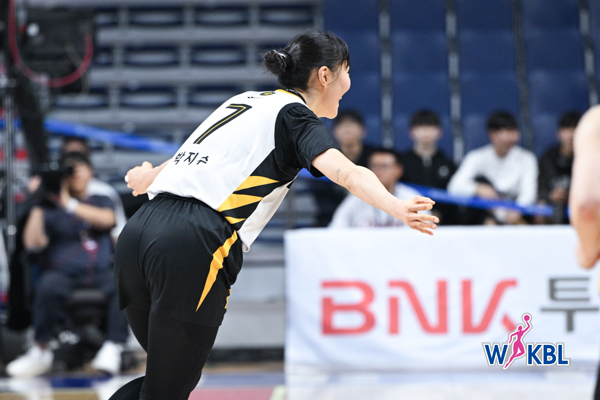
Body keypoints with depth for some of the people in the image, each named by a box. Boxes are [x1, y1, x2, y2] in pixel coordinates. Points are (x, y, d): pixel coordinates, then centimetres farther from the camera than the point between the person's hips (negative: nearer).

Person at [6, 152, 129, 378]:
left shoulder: (101, 202, 21)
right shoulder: (50, 208, 14)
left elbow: (107, 219, -5)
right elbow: (32, 243, -2)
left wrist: (69, 204, -9)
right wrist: (37, 205, -5)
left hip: (99, 274, 1)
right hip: (62, 273, -1)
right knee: (48, 286, -36)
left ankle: (113, 348, -34)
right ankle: (41, 352, -24)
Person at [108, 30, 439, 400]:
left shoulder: (244, 101, 25)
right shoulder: (296, 116, 4)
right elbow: (345, 172, -16)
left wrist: (149, 177, 58)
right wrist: (396, 208, -31)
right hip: (193, 247, -8)